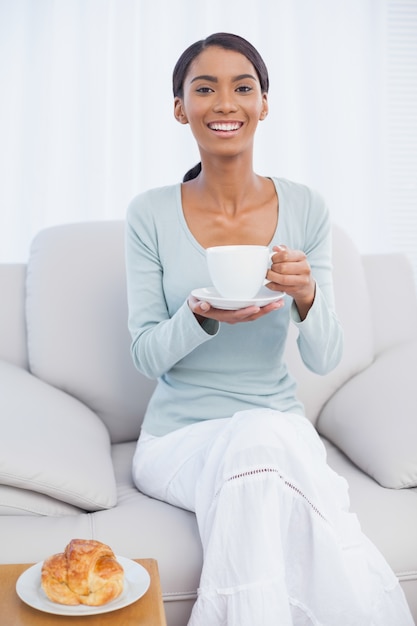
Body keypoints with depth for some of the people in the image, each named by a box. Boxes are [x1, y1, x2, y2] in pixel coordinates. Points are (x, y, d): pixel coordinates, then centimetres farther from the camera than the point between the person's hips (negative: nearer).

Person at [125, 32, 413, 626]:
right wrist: (202, 316, -24)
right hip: (181, 435, -1)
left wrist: (307, 297, -22)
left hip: (280, 425, 1)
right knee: (256, 439, -32)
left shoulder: (305, 208, 0)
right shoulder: (151, 214, -3)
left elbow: (325, 359, -1)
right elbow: (146, 357, -3)